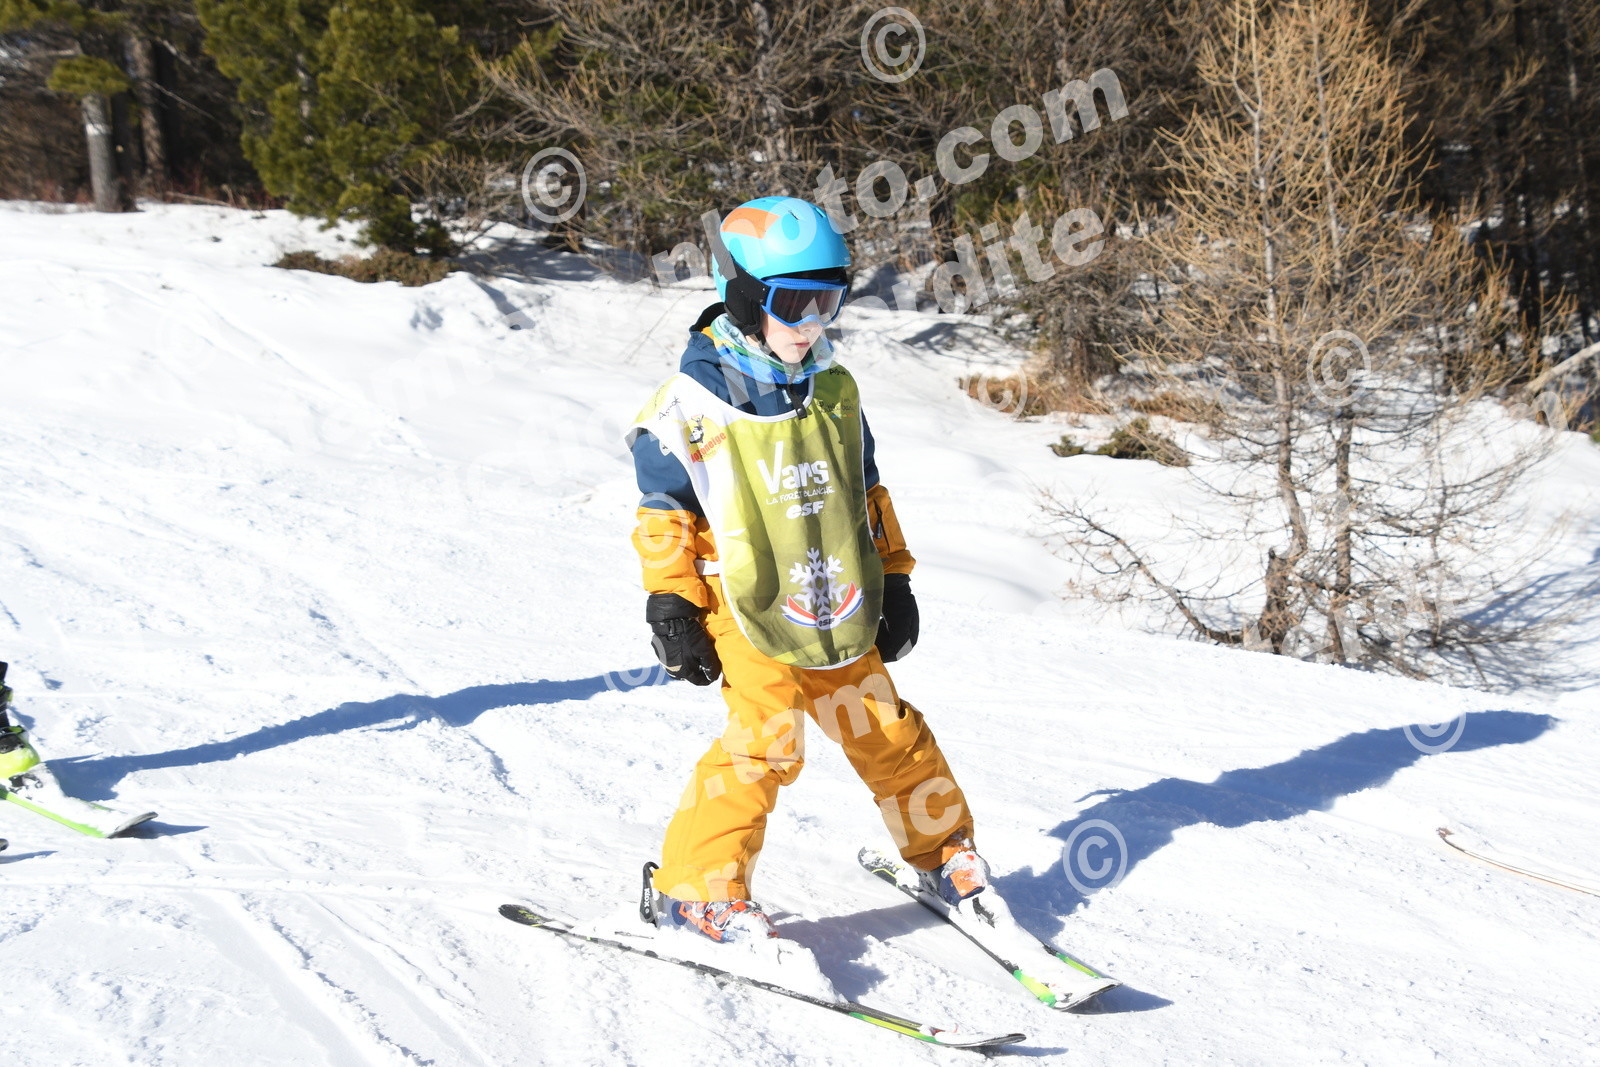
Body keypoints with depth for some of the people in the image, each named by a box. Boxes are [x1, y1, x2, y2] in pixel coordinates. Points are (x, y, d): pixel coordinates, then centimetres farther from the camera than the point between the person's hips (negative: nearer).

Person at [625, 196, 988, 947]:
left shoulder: (834, 392, 9)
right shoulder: (691, 406, -9)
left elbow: (867, 495, 17)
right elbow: (664, 515, -5)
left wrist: (893, 580, 16)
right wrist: (671, 606, -9)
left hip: (837, 612, 5)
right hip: (747, 612, -5)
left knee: (886, 732, 12)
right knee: (767, 739, -16)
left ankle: (943, 850, 31)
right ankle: (695, 888, -4)